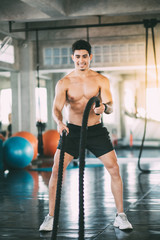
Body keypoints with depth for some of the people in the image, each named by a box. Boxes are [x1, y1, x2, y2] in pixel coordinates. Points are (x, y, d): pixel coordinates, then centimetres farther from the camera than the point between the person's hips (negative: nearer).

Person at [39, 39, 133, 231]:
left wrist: (103, 107, -35)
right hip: (73, 130, -1)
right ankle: (50, 217, 0)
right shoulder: (64, 83, -4)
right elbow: (56, 108, -14)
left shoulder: (101, 80, -1)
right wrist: (59, 123, -37)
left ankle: (120, 216, 7)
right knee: (56, 169, -12)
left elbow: (110, 106, -10)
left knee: (114, 168, -7)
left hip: (96, 130, 1)